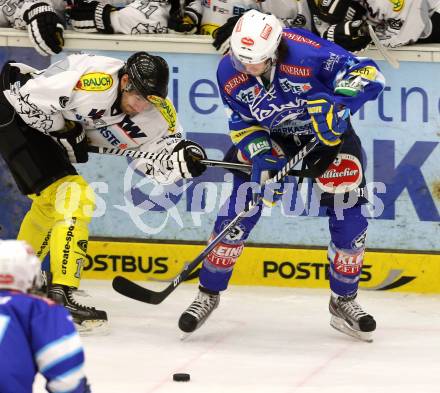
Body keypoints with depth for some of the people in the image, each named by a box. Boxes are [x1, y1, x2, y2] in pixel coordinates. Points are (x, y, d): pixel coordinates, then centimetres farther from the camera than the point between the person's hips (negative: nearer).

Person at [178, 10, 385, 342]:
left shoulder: (308, 52, -36)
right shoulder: (230, 73, -21)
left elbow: (368, 74, -34)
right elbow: (242, 124, -8)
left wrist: (336, 105, -49)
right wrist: (261, 158, -24)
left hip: (328, 133, -2)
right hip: (269, 138, 2)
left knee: (350, 216, -7)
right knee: (238, 210, -11)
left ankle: (344, 301, 14)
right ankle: (209, 294, 5)